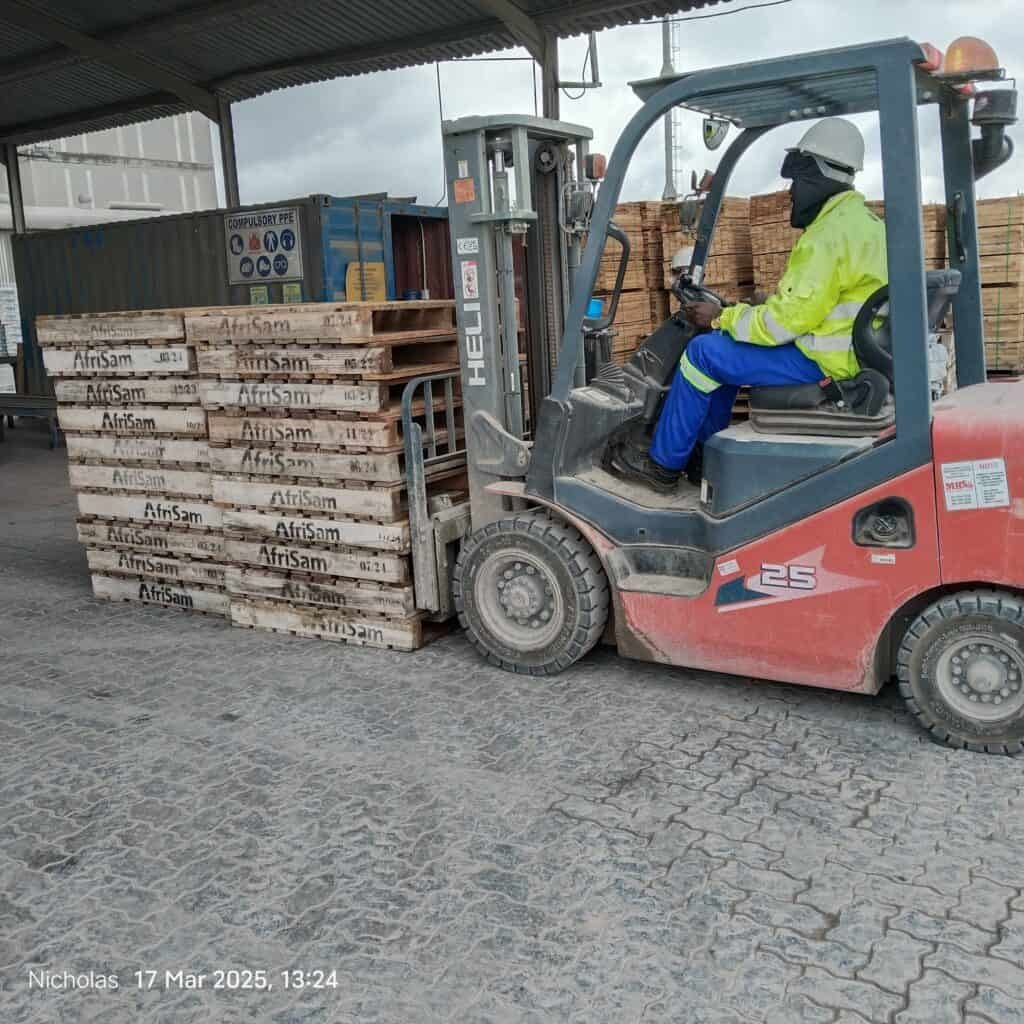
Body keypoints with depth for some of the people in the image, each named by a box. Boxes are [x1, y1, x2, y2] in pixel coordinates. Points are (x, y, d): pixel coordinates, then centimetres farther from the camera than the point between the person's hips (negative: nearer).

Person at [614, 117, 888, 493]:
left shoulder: (831, 233, -21)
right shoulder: (858, 219, 13)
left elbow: (786, 320, -22)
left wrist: (721, 317, -9)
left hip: (821, 362, -10)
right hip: (845, 350, 10)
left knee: (704, 353, -8)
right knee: (725, 343, 18)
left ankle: (663, 464, 2)